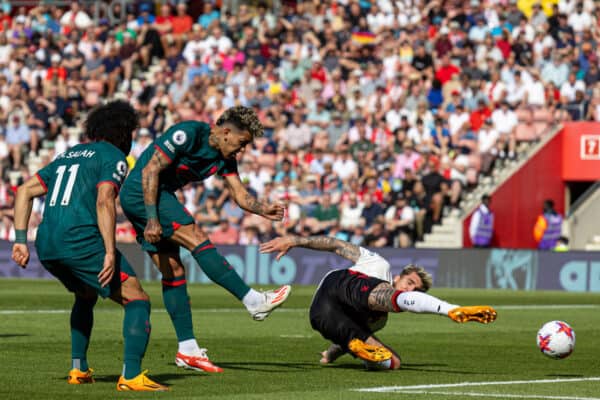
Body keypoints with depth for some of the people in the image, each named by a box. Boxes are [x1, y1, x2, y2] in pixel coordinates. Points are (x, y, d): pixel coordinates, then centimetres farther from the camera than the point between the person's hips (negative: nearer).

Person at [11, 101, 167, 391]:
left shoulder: (68, 155, 26)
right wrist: (110, 253, -16)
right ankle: (131, 376, -16)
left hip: (46, 246, 8)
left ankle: (78, 369, 29)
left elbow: (24, 191, 22)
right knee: (137, 300, -1)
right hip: (81, 240, -8)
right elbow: (104, 202, -14)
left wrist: (20, 240, 18)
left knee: (86, 296, 33)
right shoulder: (113, 157, 3)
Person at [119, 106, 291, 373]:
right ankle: (254, 301, -19)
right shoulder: (188, 134, -18)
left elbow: (240, 195, 3)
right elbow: (150, 171, -21)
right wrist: (152, 219, -25)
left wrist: (264, 210, -18)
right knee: (198, 241, -17)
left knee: (173, 271, 5)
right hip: (141, 192, -10)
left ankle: (187, 350, 4)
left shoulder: (224, 158, 7)